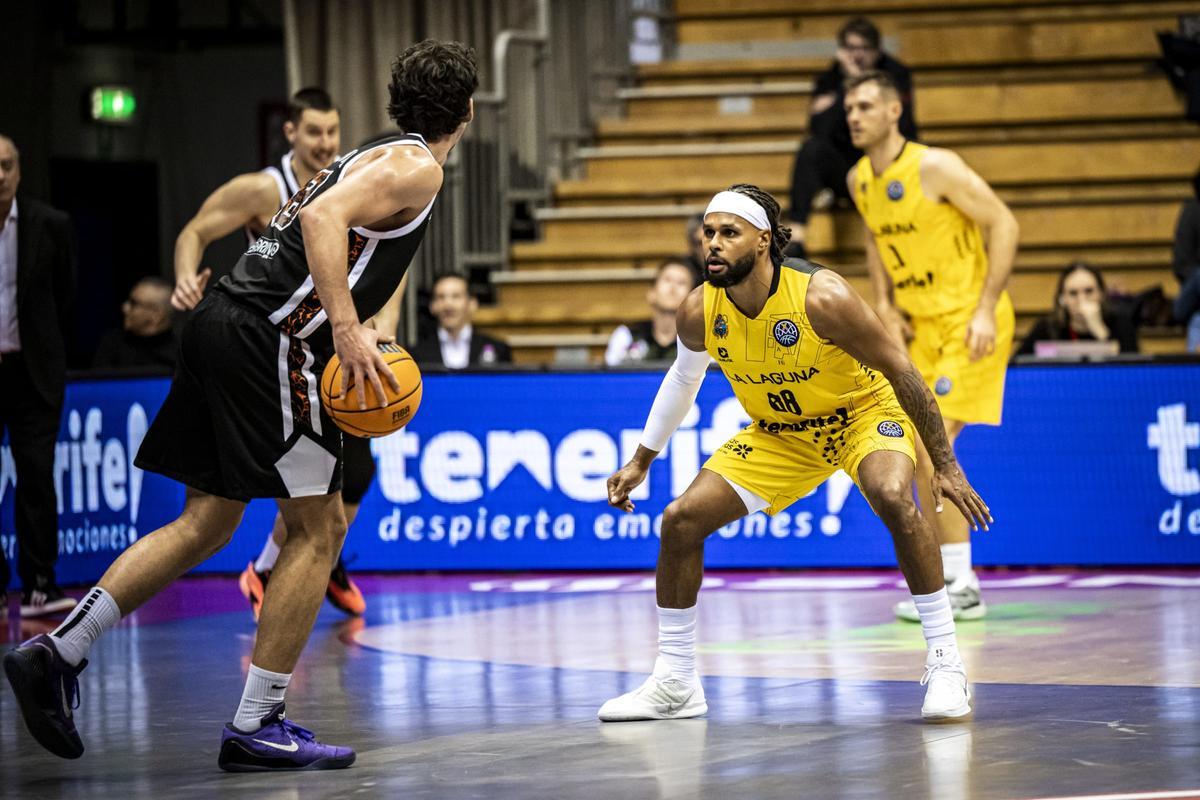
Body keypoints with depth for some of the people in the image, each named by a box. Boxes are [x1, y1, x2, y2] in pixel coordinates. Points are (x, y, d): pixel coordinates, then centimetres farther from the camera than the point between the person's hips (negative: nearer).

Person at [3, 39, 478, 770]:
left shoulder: (375, 157, 24)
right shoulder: (417, 168, -5)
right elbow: (322, 218, -21)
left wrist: (351, 332, 19)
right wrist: (346, 328, -26)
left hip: (225, 325, 9)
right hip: (269, 339, -9)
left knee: (208, 523, 13)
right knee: (319, 527, -1)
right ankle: (256, 727, 0)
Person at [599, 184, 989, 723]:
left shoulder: (821, 297, -31)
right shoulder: (699, 312, -16)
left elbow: (901, 371, -22)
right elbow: (684, 378, 7)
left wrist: (944, 464, -21)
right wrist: (642, 460, 13)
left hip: (864, 412, -5)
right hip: (779, 432, 5)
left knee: (893, 497, -36)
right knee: (681, 519, -7)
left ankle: (944, 663, -25)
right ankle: (674, 683, 8)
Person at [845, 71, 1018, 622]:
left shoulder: (934, 167, -18)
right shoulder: (858, 180, 5)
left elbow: (1003, 224, -16)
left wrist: (985, 310, -21)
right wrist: (885, 304, 7)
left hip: (968, 322, -8)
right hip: (919, 327, 8)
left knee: (932, 443, -17)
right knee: (916, 452, 7)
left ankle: (961, 588, -13)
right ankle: (949, 576, 18)